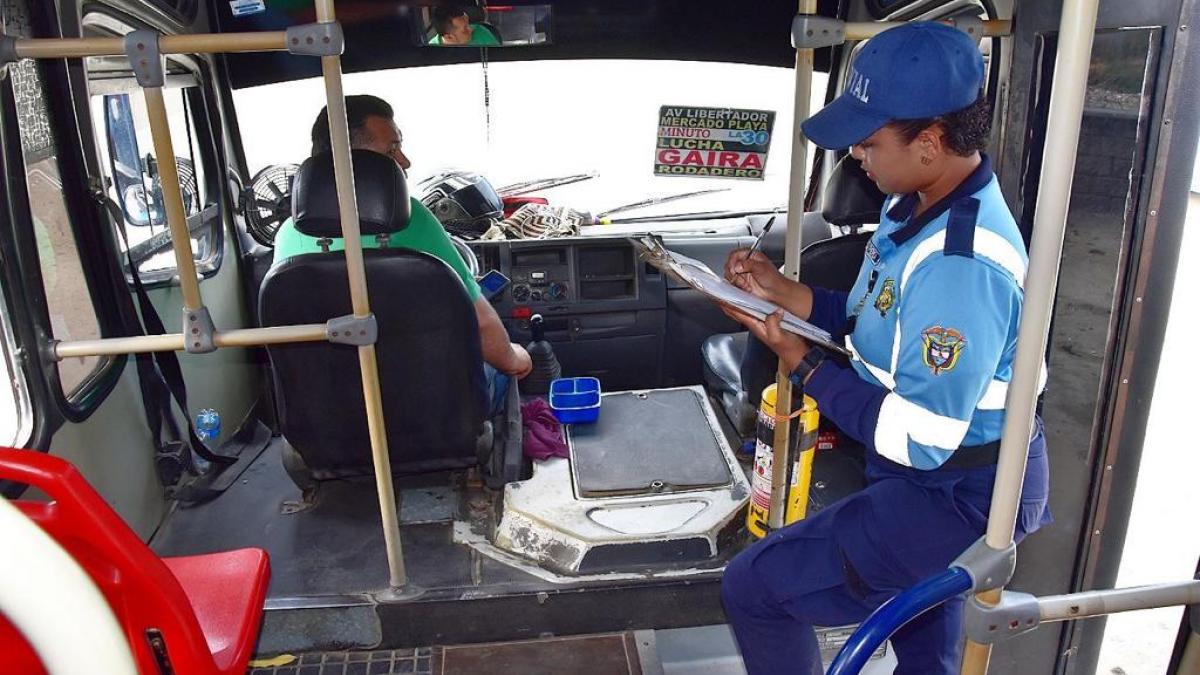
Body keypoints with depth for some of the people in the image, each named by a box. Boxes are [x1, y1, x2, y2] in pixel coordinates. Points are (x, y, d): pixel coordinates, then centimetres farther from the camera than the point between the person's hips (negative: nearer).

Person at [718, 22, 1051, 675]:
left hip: (958, 497, -10)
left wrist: (797, 357, -22)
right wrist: (785, 293, -5)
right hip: (937, 472, 10)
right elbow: (892, 327, 7)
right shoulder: (918, 205, -3)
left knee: (754, 587, -6)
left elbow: (917, 439, -29)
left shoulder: (961, 263, -33)